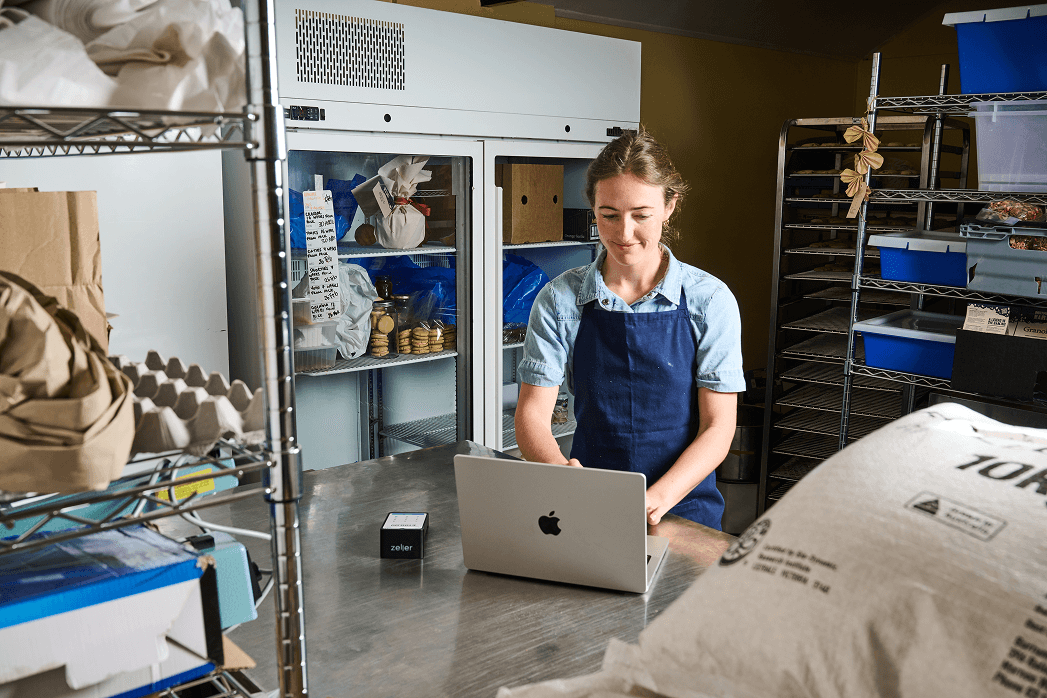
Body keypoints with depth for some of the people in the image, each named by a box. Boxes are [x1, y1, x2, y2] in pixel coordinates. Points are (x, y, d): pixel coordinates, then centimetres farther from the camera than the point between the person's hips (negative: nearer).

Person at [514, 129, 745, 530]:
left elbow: (718, 428, -3)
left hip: (684, 507, -1)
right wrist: (561, 474, -22)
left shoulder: (709, 301, -1)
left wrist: (657, 499, -20)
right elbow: (532, 414, -1)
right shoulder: (560, 301, 2)